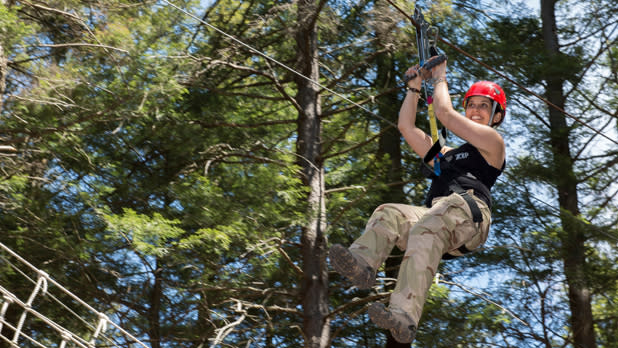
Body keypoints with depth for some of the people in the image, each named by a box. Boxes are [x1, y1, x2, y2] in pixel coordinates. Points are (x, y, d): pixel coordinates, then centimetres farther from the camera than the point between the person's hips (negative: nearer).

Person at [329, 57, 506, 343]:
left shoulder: (493, 142, 21)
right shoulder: (446, 155, 41)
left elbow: (444, 113, 12)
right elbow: (406, 127, 41)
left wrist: (440, 78, 28)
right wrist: (414, 87, 40)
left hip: (470, 214, -7)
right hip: (435, 216, 7)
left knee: (426, 231, -39)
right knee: (387, 214, -24)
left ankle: (405, 315, -58)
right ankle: (362, 261, -55)